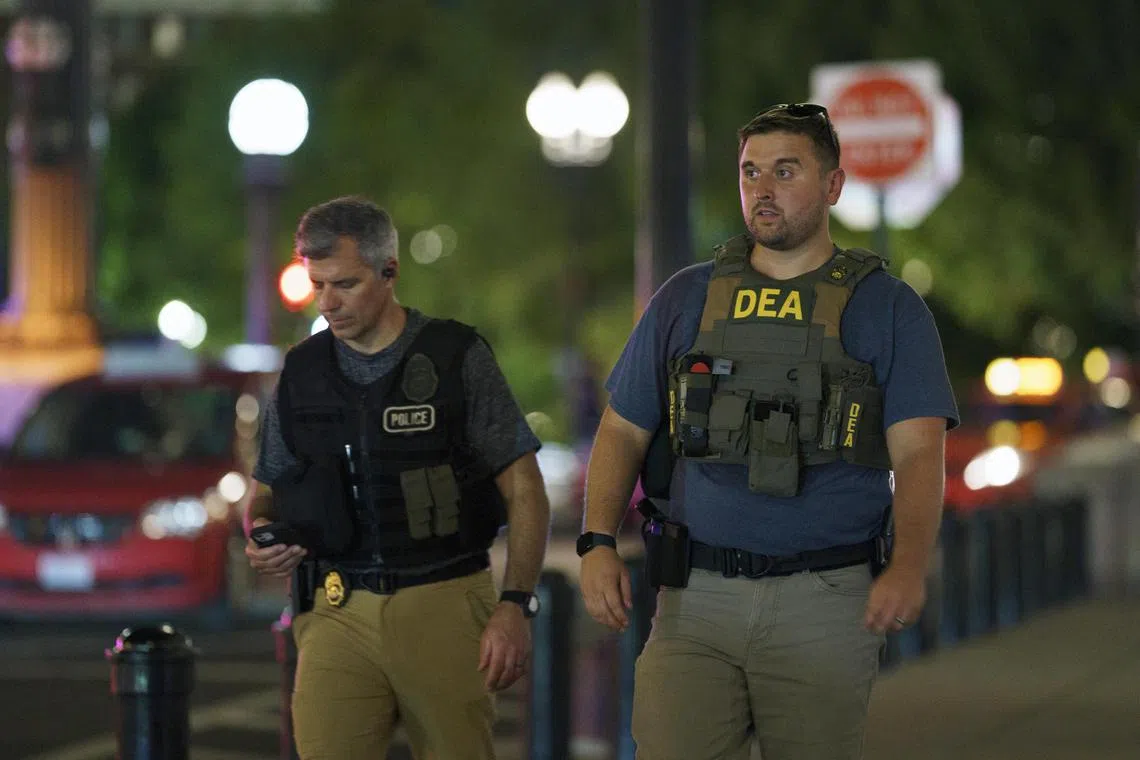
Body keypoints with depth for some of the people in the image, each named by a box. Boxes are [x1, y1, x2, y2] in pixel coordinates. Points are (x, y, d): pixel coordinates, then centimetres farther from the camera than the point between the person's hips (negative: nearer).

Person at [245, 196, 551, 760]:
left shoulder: (458, 358, -1)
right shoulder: (300, 372, 9)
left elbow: (524, 490, -1)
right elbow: (272, 490, 20)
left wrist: (516, 606, -11)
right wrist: (263, 539, -3)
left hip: (443, 607, -2)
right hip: (338, 612, 2)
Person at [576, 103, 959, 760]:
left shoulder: (888, 309, 5)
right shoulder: (686, 299, 12)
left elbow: (918, 453, -4)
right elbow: (624, 432, 14)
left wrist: (910, 564, -22)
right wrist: (598, 544, -2)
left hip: (825, 607, -1)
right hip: (693, 602, 1)